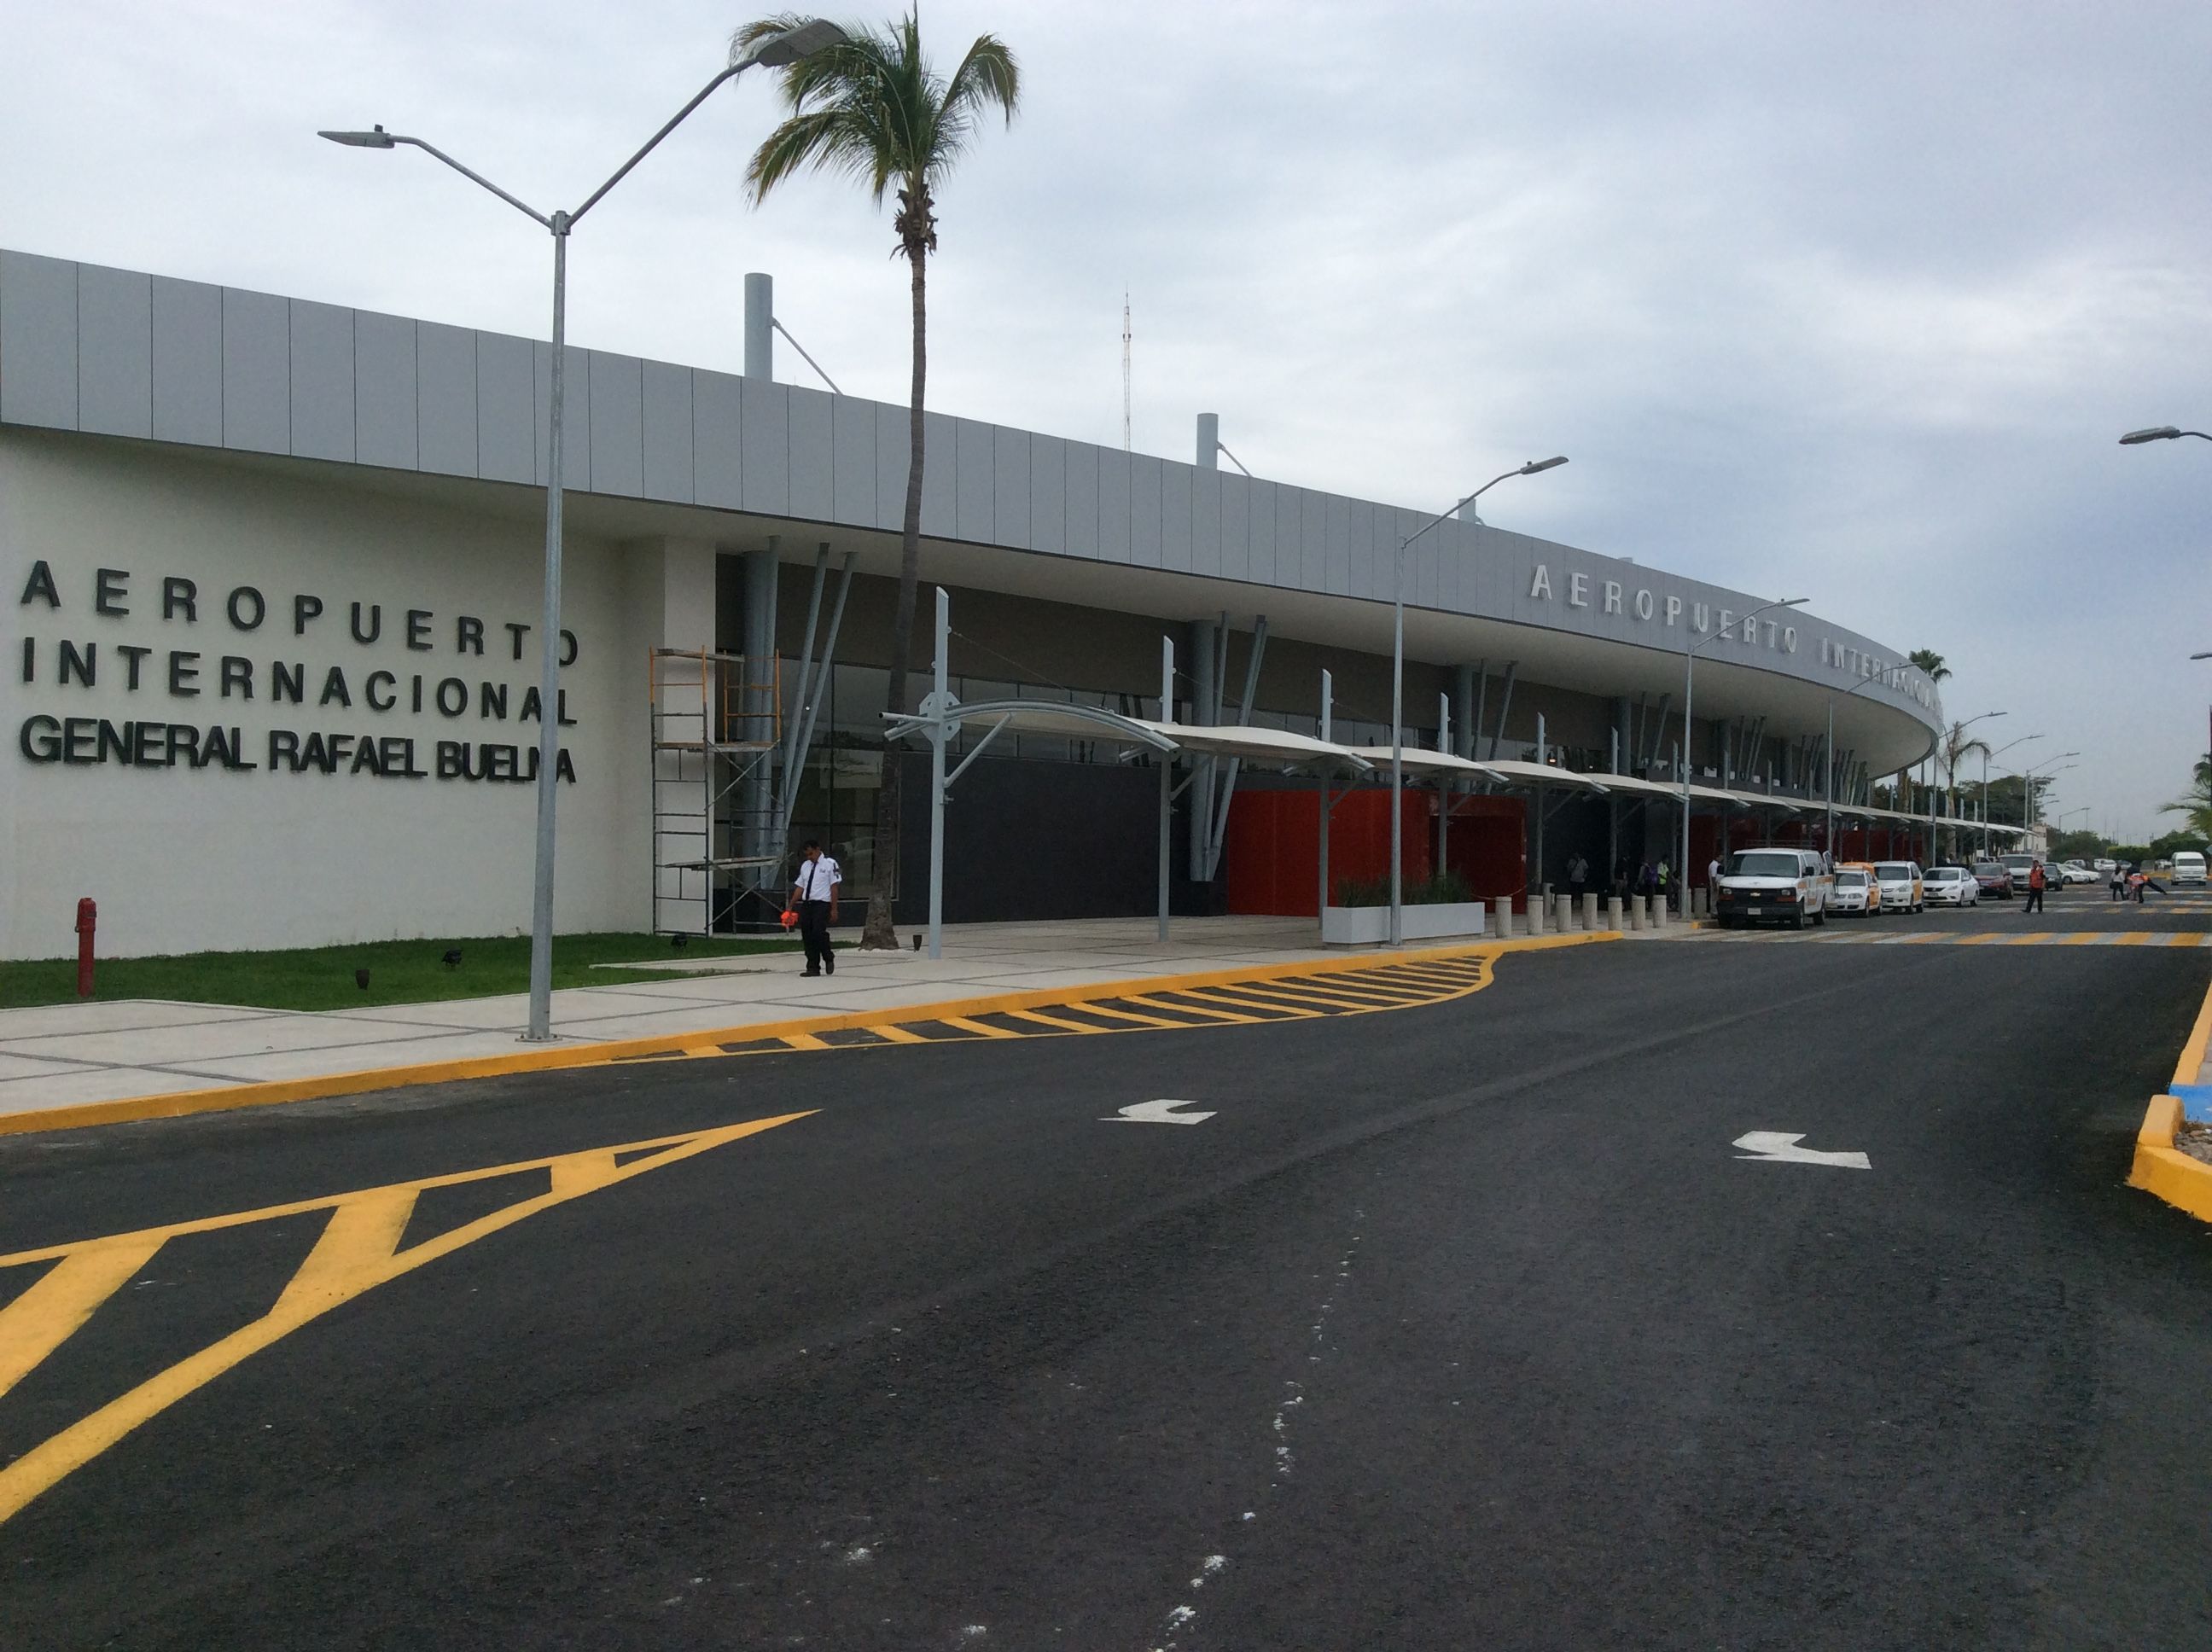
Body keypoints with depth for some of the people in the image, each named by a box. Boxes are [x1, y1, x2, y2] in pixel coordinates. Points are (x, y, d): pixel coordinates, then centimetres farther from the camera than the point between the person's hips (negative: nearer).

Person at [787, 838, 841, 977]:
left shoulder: (829, 864, -2)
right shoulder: (805, 865, 16)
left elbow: (834, 888, -4)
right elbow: (800, 887, 17)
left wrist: (834, 909, -7)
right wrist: (790, 907, 13)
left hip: (822, 904, -6)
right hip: (806, 904, 6)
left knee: (818, 933, -18)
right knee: (807, 936, 4)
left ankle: (829, 958, 7)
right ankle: (813, 968, 11)